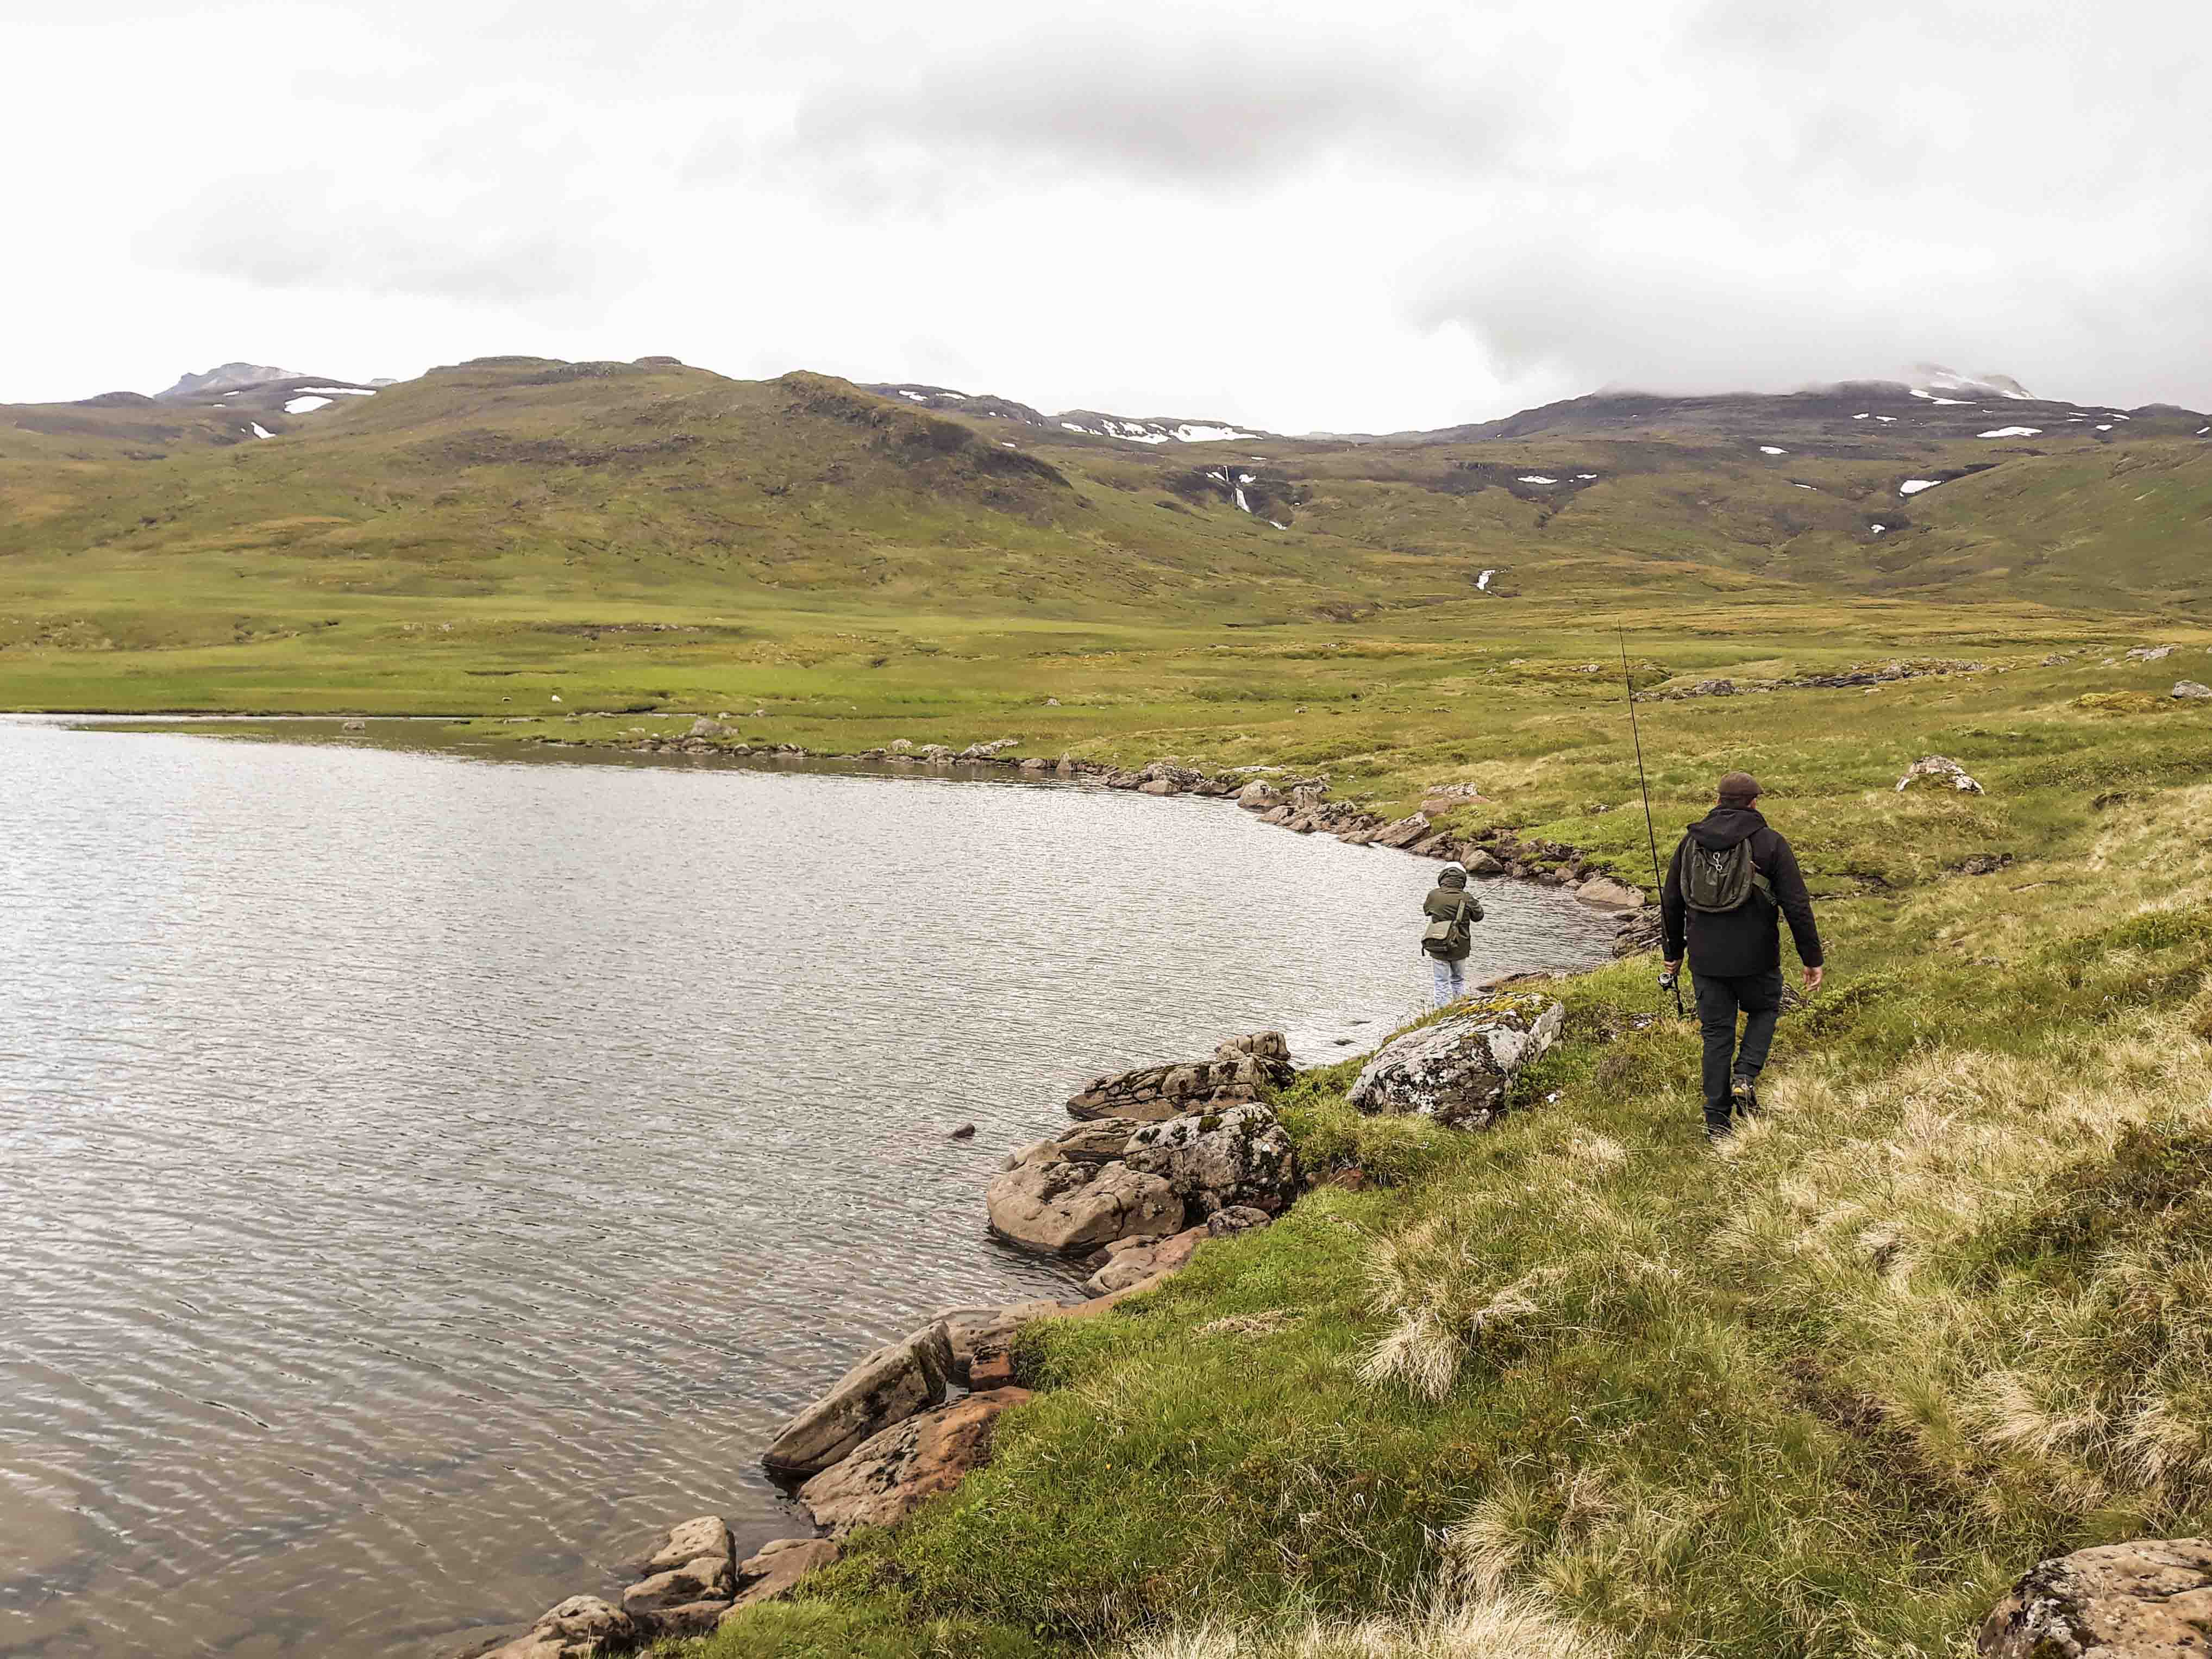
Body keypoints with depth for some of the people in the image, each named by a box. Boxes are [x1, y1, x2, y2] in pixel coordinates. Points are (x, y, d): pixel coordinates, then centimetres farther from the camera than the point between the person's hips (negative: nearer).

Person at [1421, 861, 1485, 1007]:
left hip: (1438, 948, -1)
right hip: (1460, 949, 1)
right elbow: (1478, 916, 6)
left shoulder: (1434, 895, -10)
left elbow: (1426, 910, 11)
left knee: (1442, 984, 7)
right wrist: (1476, 903, 25)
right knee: (1459, 981, 21)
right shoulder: (1467, 899, -11)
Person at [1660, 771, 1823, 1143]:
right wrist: (1812, 959, -1)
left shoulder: (1692, 841, 4)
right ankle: (1745, 1077, 2)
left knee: (1717, 1032, 11)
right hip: (1755, 959, -2)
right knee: (1764, 1011, 24)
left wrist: (1673, 953, 20)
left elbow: (1671, 902, 9)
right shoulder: (1771, 844, -7)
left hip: (1705, 959, 3)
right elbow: (1798, 906, -9)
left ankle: (1717, 1122, 11)